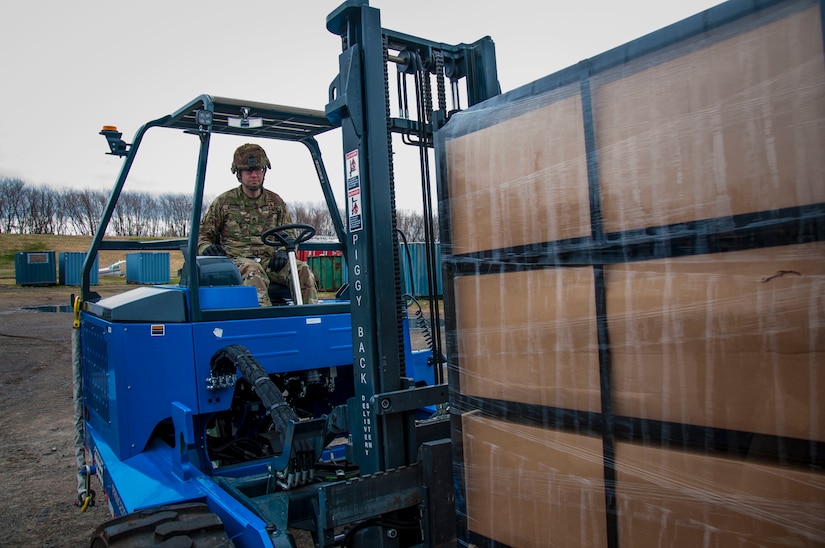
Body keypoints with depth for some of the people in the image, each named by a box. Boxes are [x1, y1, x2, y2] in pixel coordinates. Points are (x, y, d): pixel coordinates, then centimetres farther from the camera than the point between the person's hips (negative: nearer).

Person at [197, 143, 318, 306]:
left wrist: (283, 252, -5)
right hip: (237, 260, -3)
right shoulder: (224, 202, 9)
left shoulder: (276, 202, 16)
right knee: (253, 271, -39)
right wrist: (206, 248, -11)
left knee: (302, 269, -26)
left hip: (270, 260, 3)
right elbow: (201, 235, 14)